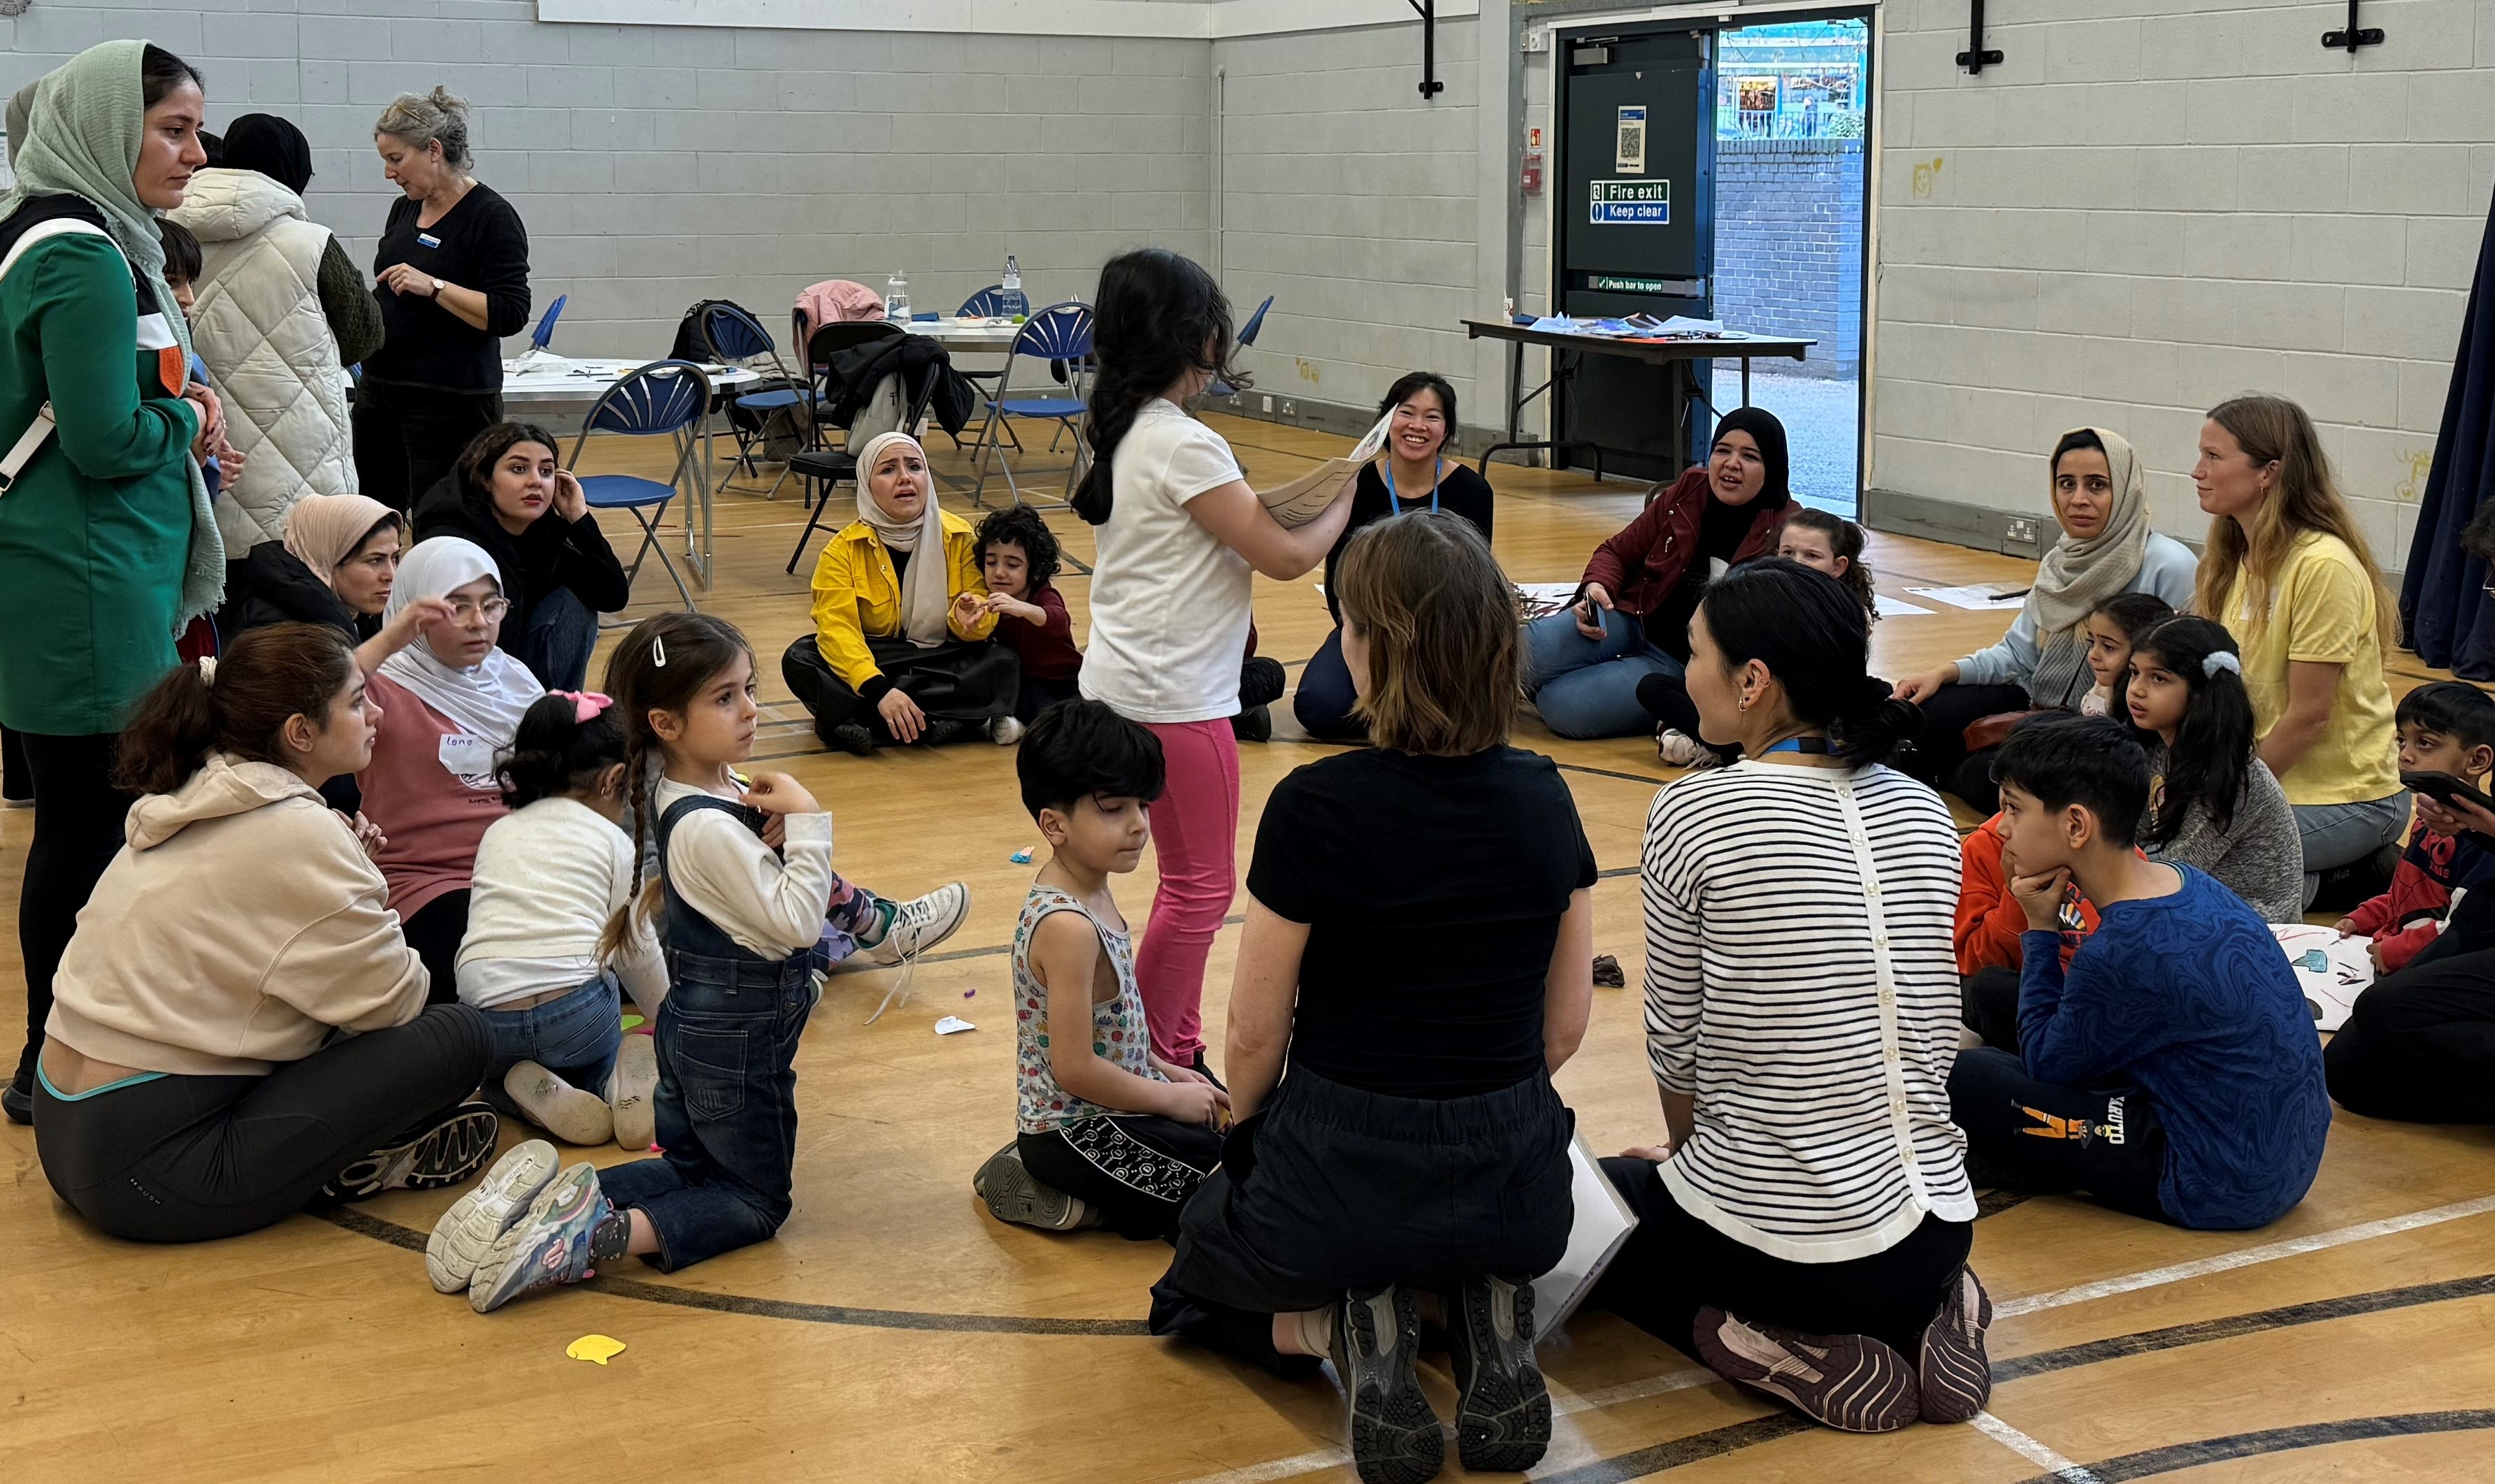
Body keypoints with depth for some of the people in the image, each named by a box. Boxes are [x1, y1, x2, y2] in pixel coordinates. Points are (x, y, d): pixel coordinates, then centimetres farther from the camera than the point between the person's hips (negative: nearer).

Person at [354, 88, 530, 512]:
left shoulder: (492, 217, -10)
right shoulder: (404, 210, 13)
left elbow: (509, 314, -17)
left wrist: (433, 286, -23)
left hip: (452, 401, -8)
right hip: (380, 388, 8)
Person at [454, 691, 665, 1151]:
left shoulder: (498, 833, 22)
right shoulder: (612, 840, 11)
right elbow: (634, 949, 14)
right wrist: (669, 1019, 30)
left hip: (486, 1014, 2)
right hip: (578, 1007, -1)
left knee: (495, 1078, 34)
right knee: (591, 1062, 32)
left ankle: (536, 1095, 0)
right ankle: (630, 1076, -2)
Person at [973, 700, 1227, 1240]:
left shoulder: (1092, 892, 3)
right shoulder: (1068, 927, -27)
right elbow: (1074, 1068, -26)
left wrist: (1164, 1070, 10)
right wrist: (1170, 1096, -14)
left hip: (1094, 1107, 9)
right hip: (1074, 1130, -9)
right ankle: (1065, 1200, -1)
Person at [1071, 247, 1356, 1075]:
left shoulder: (1123, 431, 9)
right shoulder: (1183, 444, -19)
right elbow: (1286, 557, -16)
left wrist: (1268, 506, 4)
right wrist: (1341, 501, 1)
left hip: (1129, 685, 10)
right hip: (1173, 696, -10)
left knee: (1191, 879, 17)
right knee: (1202, 887, 2)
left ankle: (1178, 1052, 24)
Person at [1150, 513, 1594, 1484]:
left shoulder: (1315, 808, -18)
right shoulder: (1544, 800, -5)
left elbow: (1256, 1030, -8)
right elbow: (1565, 1025, 4)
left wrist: (1246, 1136, 12)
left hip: (1335, 1175, -4)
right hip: (1514, 1186, 4)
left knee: (1207, 1245, 31)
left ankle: (1346, 1324, 0)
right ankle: (1491, 1323, 7)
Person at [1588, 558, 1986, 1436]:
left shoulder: (1694, 815, -14)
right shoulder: (1922, 813, 4)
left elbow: (1676, 1043, -5)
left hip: (1775, 1246, -6)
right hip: (1936, 1234, 6)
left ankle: (1789, 1355, 2)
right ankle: (1917, 1319, 9)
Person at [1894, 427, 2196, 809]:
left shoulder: (2168, 566, -17)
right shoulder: (2061, 563, 7)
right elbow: (2019, 653, 10)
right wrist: (1946, 673, -5)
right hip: (2040, 709, 7)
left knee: (1987, 776, -23)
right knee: (1923, 717, -9)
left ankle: (1949, 776, 11)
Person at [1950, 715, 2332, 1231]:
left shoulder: (2125, 950, -27)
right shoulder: (2182, 880, 0)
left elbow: (2045, 1063, -9)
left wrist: (2040, 930, -7)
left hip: (2221, 1192, -9)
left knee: (1962, 1076, -9)